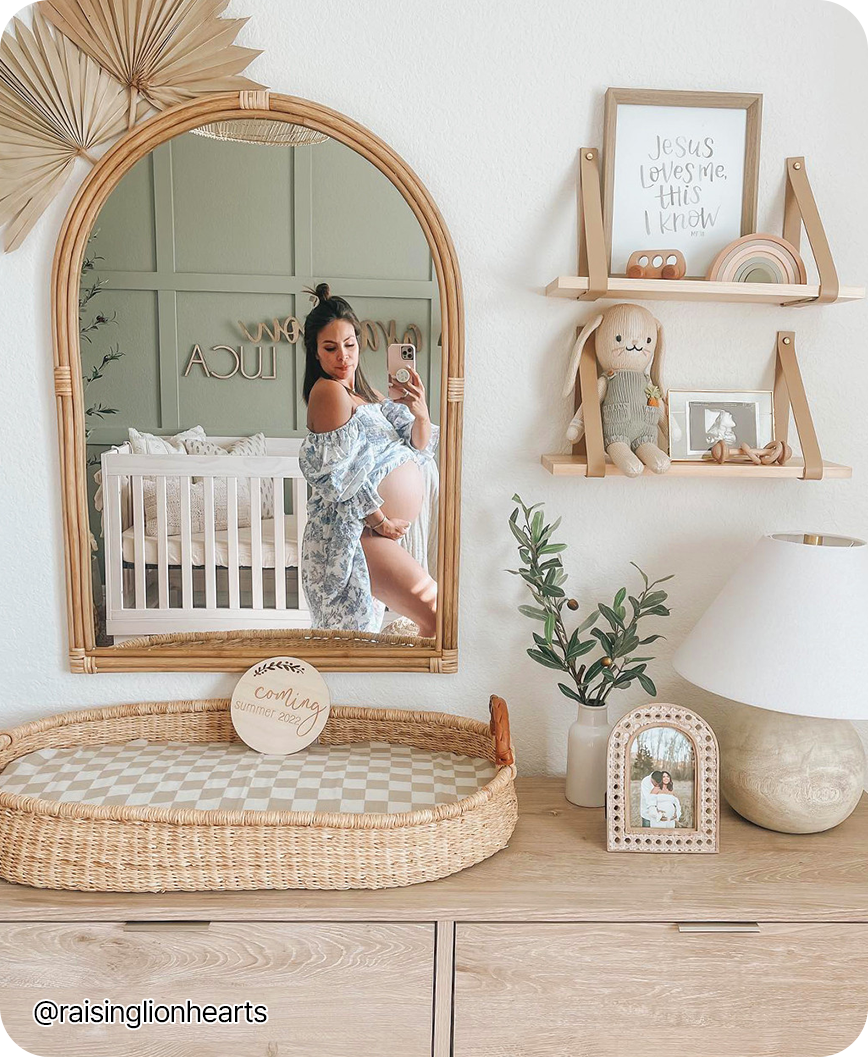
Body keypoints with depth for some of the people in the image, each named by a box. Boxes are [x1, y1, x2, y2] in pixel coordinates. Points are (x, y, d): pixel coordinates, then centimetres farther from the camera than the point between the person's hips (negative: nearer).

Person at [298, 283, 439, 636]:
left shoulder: (368, 395, 16)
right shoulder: (329, 391, -11)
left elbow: (420, 449, 10)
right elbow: (340, 477, -18)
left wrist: (421, 415, -9)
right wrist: (380, 521, -14)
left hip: (371, 531, 10)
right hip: (351, 532, -10)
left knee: (360, 631, 17)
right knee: (437, 619, -15)